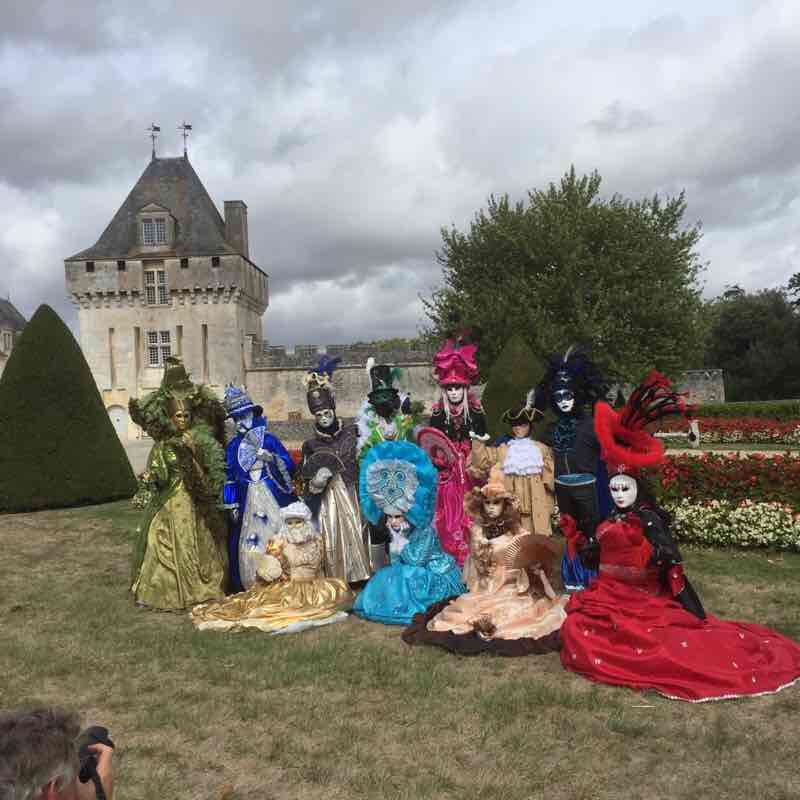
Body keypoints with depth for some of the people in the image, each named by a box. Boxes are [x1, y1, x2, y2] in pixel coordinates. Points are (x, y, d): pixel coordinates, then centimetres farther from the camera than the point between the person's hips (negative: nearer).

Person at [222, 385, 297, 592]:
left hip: (274, 498, -2)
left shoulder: (269, 439, 2)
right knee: (247, 546, 0)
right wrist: (232, 506, 5)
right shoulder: (233, 446, 9)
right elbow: (230, 478, 10)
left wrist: (273, 459, -18)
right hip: (247, 501, 2)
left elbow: (290, 466, -1)